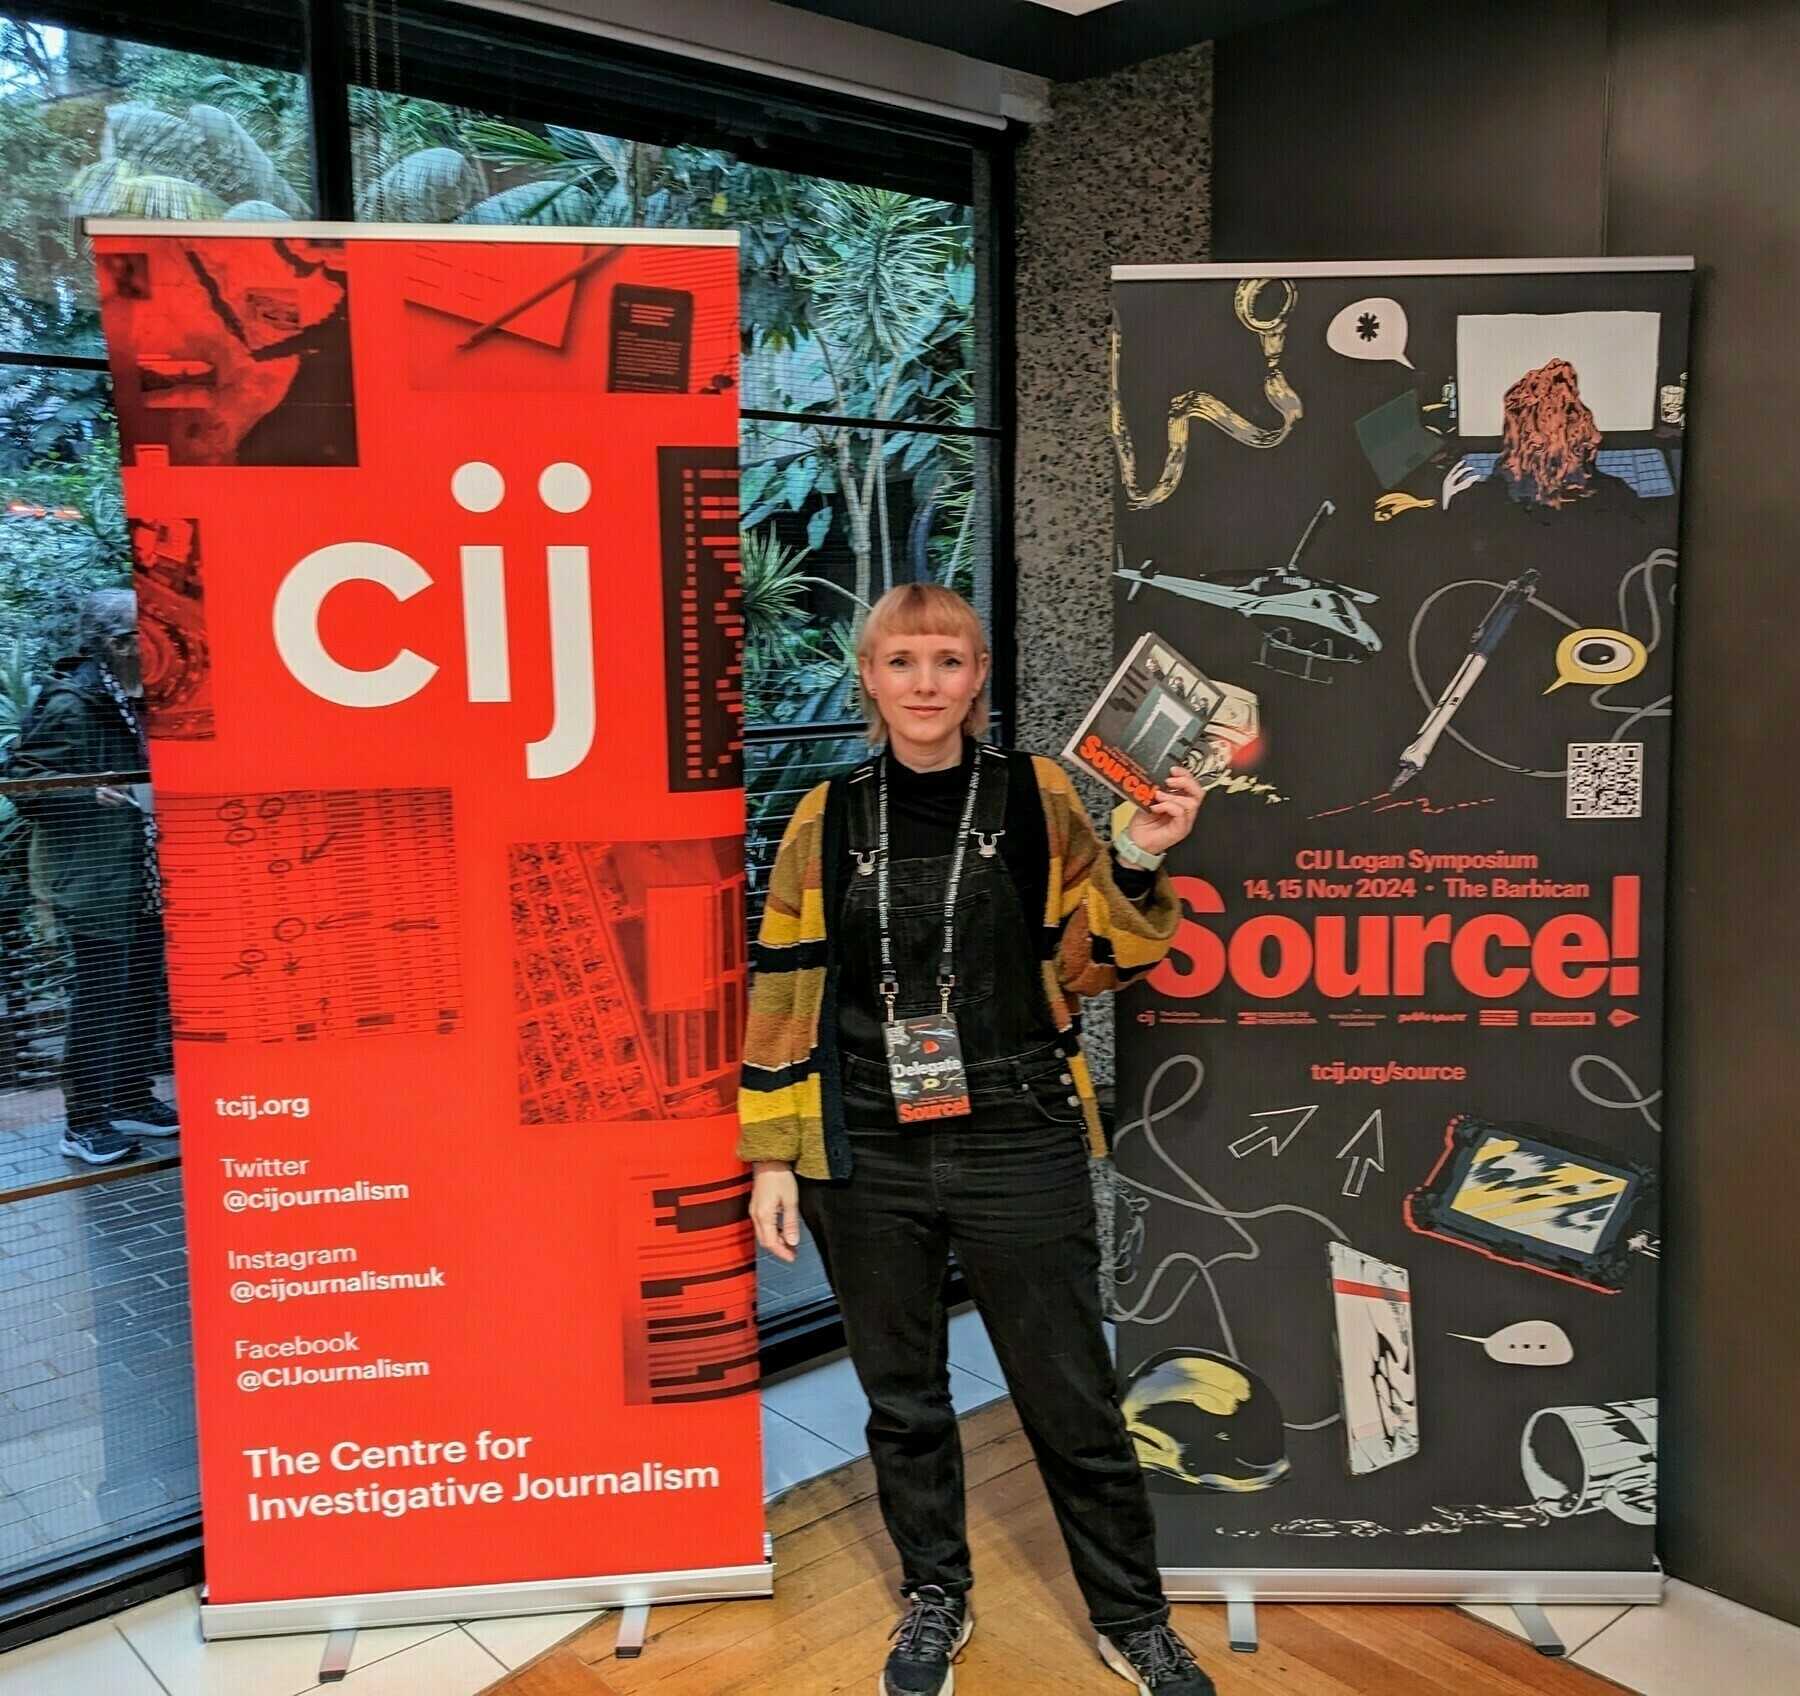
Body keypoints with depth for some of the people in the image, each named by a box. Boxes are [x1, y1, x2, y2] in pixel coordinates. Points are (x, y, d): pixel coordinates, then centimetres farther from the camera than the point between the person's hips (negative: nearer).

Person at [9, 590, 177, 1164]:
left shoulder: (142, 702, 16)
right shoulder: (69, 703, -10)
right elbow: (24, 779, -14)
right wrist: (90, 793, -25)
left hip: (146, 880, 8)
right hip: (97, 884, -8)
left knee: (143, 993, 13)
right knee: (99, 998, -5)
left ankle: (132, 1100, 26)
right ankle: (83, 1122, 5)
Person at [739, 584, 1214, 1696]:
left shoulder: (1039, 799, -1)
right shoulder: (827, 821, 2)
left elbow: (1097, 966, 3)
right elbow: (786, 995, 5)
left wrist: (1139, 862, -14)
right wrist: (770, 1158, 3)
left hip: (1019, 1150, -1)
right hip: (866, 1158, 2)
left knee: (1073, 1402, 7)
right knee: (901, 1396, 16)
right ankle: (936, 1598, 39)